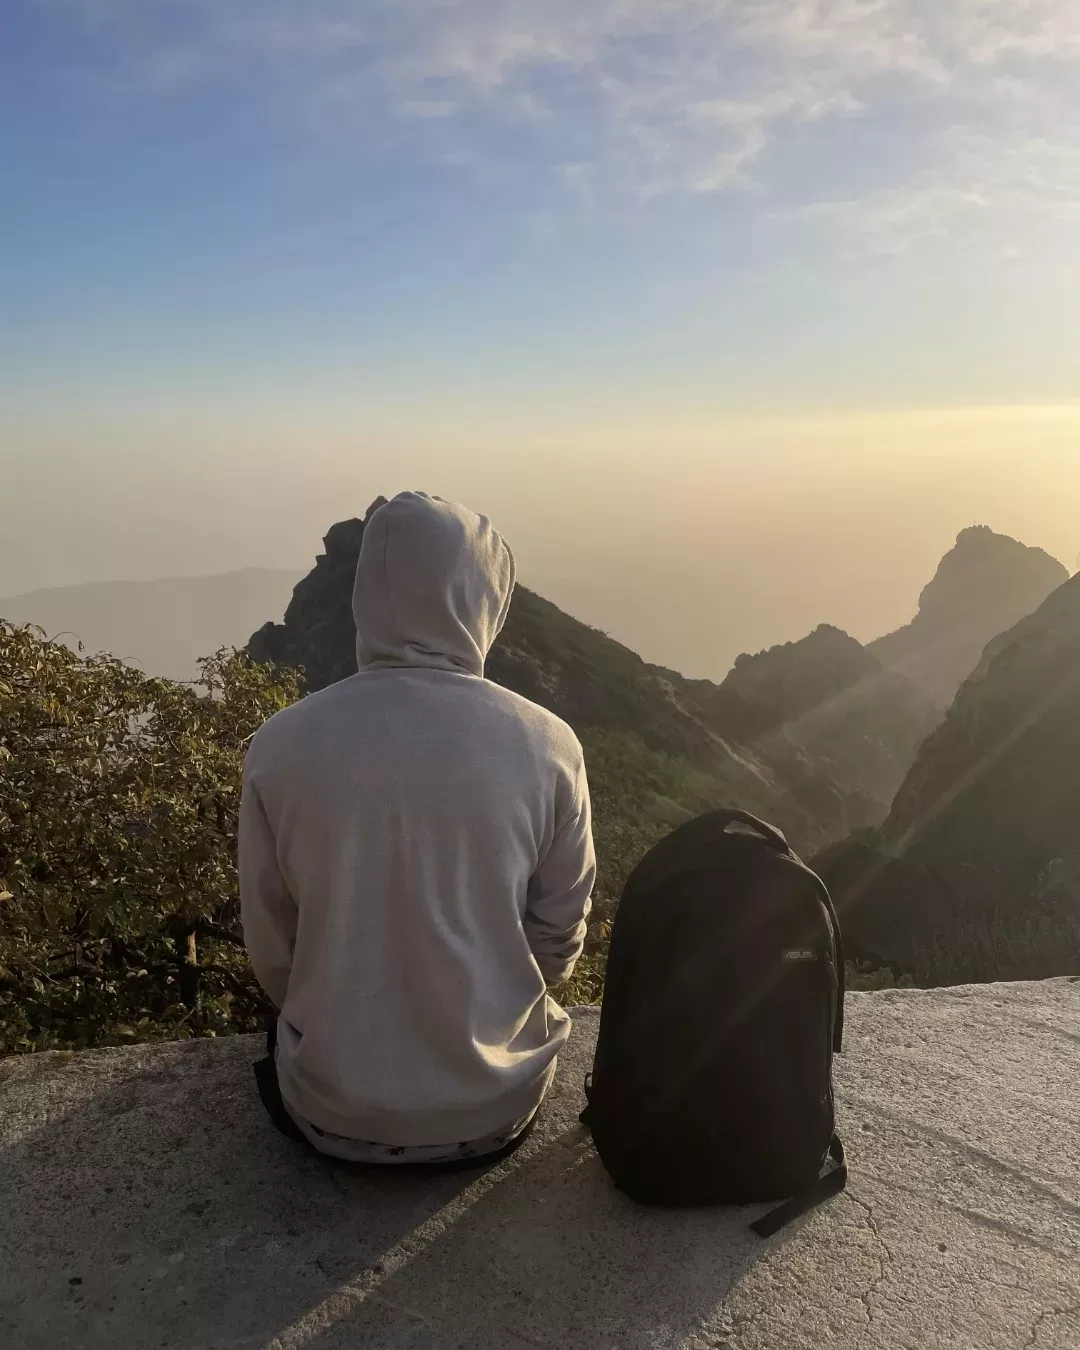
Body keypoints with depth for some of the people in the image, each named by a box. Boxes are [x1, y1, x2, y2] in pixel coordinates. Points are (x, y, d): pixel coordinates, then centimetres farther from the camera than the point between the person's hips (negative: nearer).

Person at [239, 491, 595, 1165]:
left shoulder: (280, 746, -16)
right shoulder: (547, 746, -16)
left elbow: (272, 956, -5)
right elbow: (560, 942, -4)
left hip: (333, 1115, 1)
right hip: (495, 1111, 0)